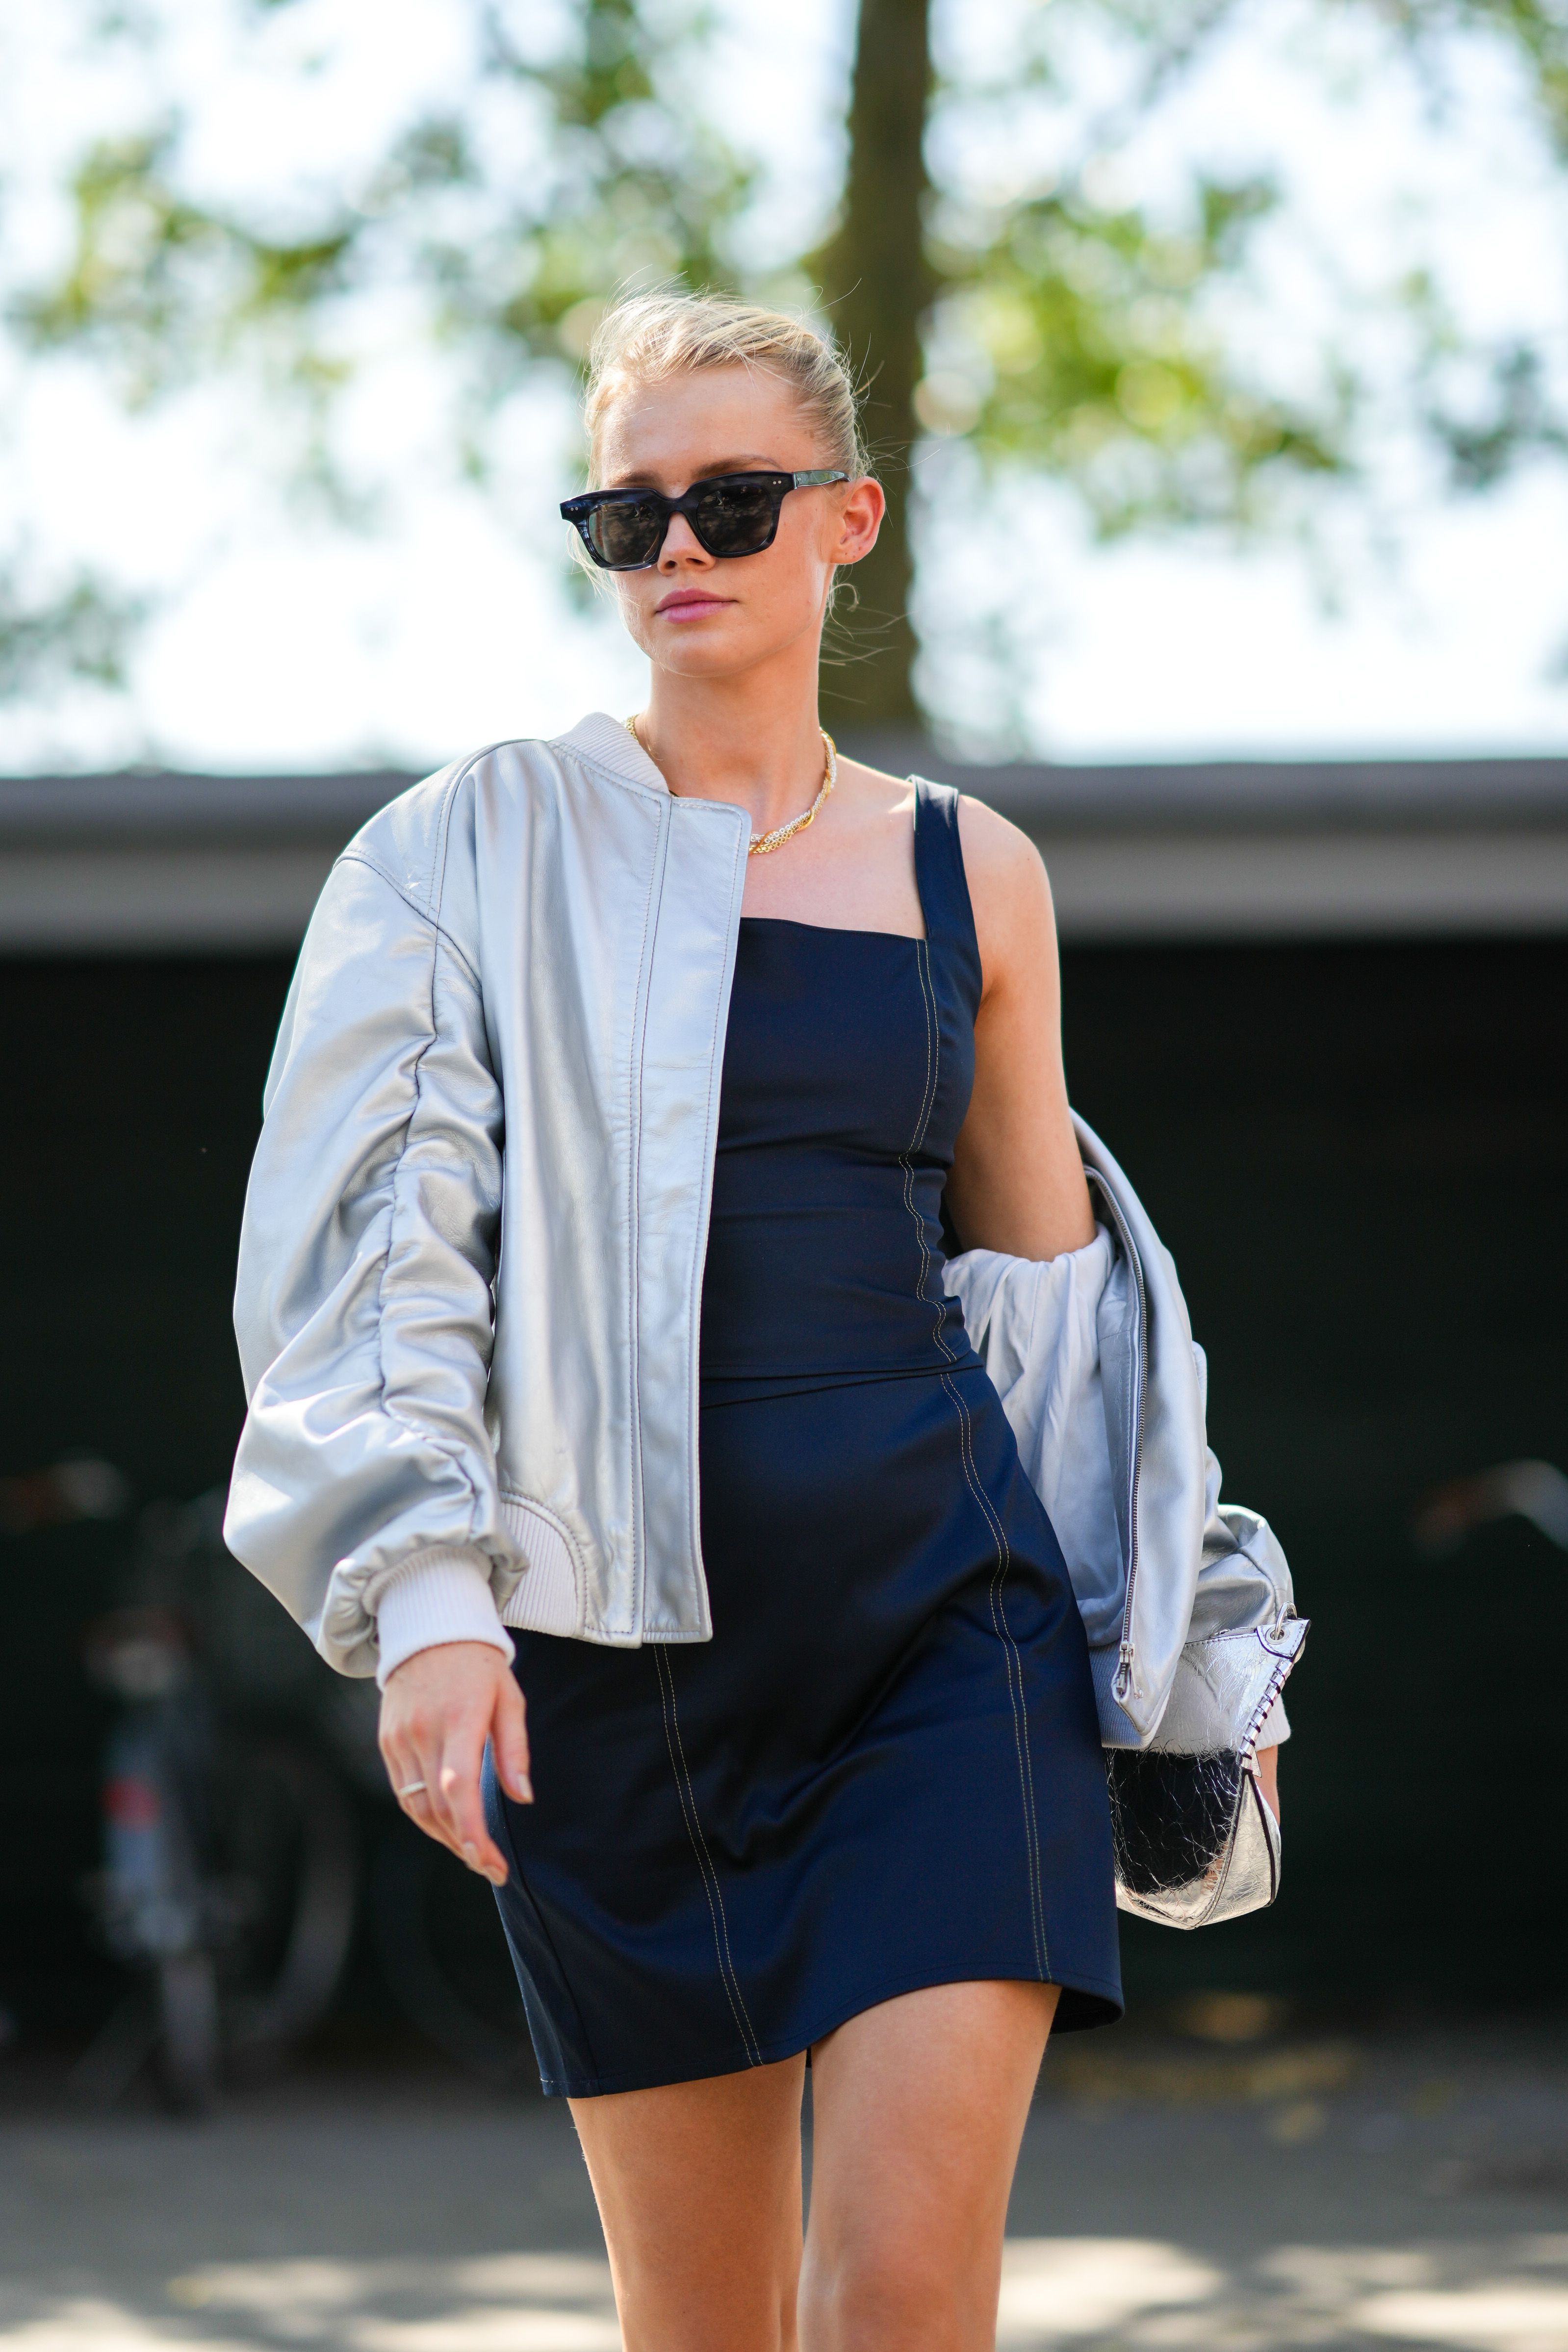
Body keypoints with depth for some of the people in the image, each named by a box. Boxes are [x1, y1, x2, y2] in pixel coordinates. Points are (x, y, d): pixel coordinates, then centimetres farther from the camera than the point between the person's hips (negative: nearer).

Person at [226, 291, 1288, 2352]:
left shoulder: (972, 874, 10)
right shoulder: (478, 852, 3)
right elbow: (369, 1241, -4)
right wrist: (422, 1598, -17)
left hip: (944, 1618, 1)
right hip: (619, 1636, -1)